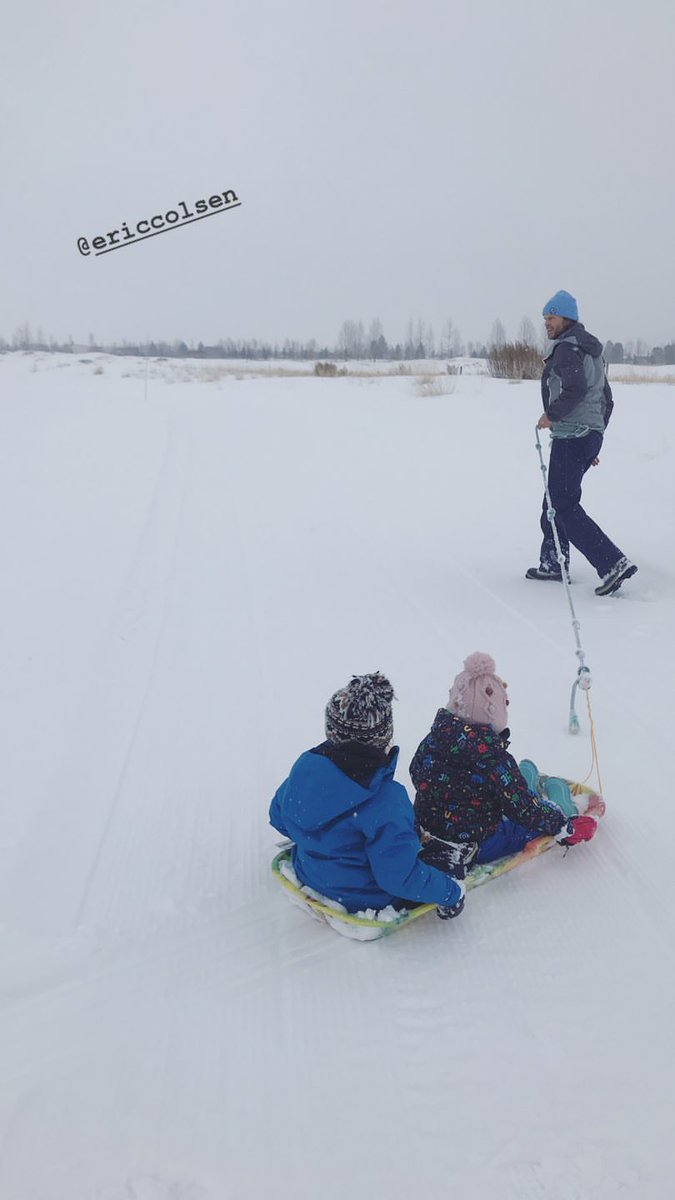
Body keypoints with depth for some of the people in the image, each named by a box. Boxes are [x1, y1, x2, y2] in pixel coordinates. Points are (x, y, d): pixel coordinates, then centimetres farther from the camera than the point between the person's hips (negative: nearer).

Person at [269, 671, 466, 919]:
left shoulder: (305, 765, -16)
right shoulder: (386, 801, -36)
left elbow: (278, 817, 2)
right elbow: (401, 877, -30)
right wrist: (451, 892, -13)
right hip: (368, 900, -6)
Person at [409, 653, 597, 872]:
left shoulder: (433, 738, -11)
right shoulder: (492, 757, -31)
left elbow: (416, 773, 7)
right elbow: (523, 807, -22)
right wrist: (563, 826, -6)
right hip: (479, 849, -6)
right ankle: (565, 813, 48)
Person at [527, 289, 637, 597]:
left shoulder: (566, 349, -10)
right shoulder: (591, 351, 21)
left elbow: (575, 388, -27)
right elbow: (606, 400, 23)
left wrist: (551, 415, -15)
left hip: (571, 436, -10)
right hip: (591, 434, 10)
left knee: (564, 505, -9)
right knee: (555, 500, 17)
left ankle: (613, 563, -15)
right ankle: (553, 564, 24)